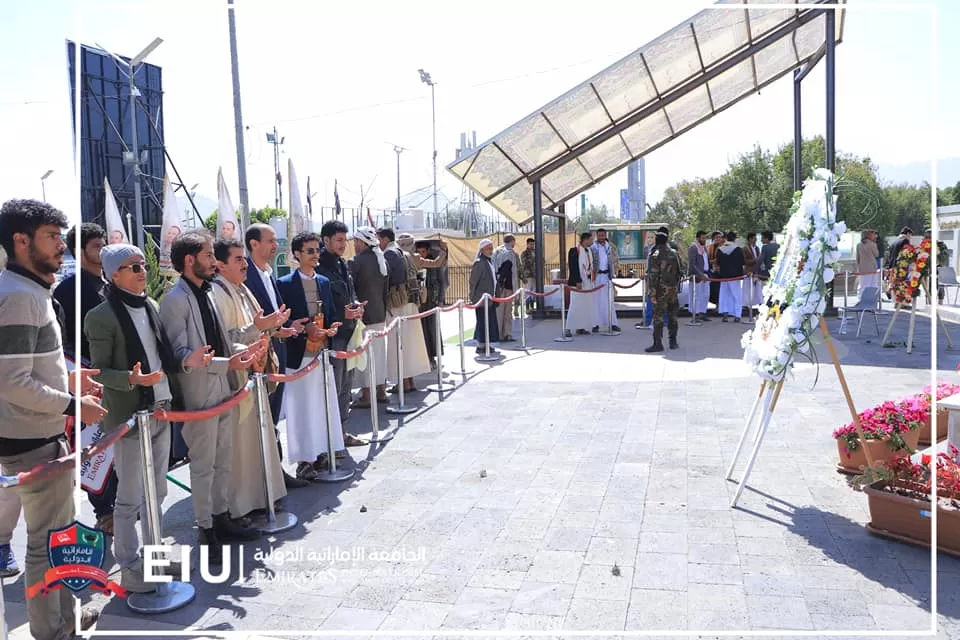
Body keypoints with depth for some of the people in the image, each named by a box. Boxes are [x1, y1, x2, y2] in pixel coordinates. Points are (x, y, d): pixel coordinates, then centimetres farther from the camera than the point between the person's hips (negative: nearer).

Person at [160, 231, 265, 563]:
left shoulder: (207, 293, 10)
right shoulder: (175, 300, -14)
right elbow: (181, 355, -19)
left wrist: (242, 351, 0)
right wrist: (227, 363, -26)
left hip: (224, 390, 8)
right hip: (200, 395, -8)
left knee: (223, 461, 18)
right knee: (203, 465, 5)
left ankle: (221, 517, 32)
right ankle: (206, 530, 18)